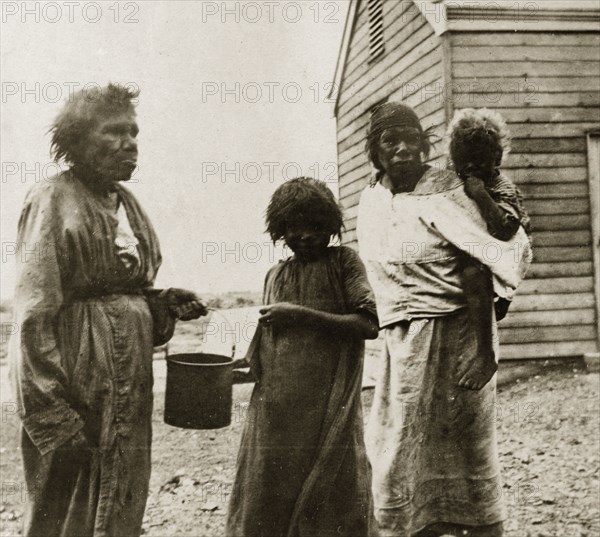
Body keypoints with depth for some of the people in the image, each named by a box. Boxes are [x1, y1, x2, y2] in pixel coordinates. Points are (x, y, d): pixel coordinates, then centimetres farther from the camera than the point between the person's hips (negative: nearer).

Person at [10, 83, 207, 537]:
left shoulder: (127, 204, 12)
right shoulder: (52, 201, -9)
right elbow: (34, 314, -15)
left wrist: (165, 303, 1)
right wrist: (54, 412, -20)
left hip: (131, 381, 7)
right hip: (76, 377, -7)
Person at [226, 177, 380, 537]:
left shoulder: (344, 262, 3)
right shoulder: (275, 276, 17)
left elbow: (369, 325, -8)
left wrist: (301, 314, -12)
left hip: (329, 408, -4)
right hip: (276, 409, 4)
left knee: (332, 500, 1)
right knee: (264, 504, 6)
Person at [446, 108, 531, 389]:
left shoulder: (503, 189, -12)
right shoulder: (458, 186, 11)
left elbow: (505, 230, -32)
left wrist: (480, 194, -31)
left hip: (496, 263, -9)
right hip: (467, 258, 9)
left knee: (472, 272, -40)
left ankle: (487, 356, -36)